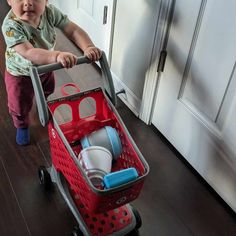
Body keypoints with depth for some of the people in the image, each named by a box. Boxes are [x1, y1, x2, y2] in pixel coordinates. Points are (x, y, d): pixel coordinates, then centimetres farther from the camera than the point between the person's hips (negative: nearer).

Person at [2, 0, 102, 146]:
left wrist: (88, 47, -44)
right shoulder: (11, 26, -40)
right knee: (21, 106, 15)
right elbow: (29, 53, -51)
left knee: (48, 92, 33)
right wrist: (57, 56, -66)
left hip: (45, 67, 5)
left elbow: (73, 30, -25)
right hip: (21, 74, -4)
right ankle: (22, 126, 49)